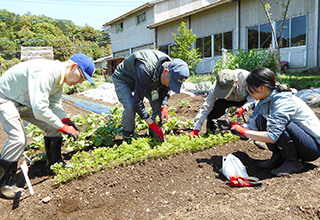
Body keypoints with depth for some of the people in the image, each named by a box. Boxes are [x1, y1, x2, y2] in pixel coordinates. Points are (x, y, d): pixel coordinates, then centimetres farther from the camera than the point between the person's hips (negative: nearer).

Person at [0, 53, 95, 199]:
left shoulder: (60, 77, -4)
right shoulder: (46, 73, -36)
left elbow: (54, 104, 5)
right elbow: (39, 109, -39)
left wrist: (66, 120, -11)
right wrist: (62, 126, -29)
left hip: (26, 102, 9)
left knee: (53, 128, 1)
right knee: (19, 138, -22)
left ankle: (54, 164, 18)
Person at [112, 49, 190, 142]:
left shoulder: (172, 69, -22)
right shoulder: (145, 70, -45)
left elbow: (165, 91, -4)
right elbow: (138, 101, -39)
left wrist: (164, 107, -25)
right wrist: (152, 124, -36)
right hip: (122, 79, -6)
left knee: (159, 105, -8)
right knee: (130, 107, -28)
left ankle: (154, 138, 8)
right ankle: (128, 139, -6)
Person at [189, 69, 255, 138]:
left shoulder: (245, 77, -39)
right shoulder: (215, 87, -34)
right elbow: (206, 107, -29)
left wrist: (243, 108, -41)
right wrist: (196, 130, -33)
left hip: (246, 99, 0)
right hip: (228, 100, 1)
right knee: (212, 112, -27)